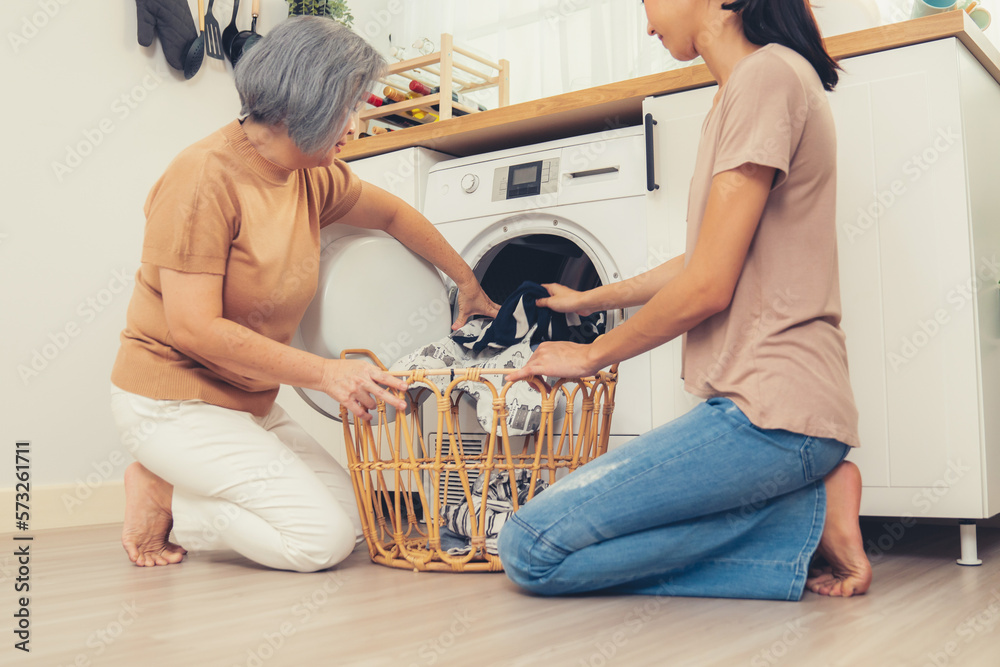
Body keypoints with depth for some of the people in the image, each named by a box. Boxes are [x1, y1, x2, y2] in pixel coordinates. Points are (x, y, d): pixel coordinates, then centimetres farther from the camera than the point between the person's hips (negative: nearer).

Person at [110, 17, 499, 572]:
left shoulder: (313, 177, 2)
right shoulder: (206, 177, -22)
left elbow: (392, 215, 20)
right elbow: (194, 328, -25)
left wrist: (468, 282, 26)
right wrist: (324, 372, -26)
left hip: (250, 402, 9)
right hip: (174, 398, -8)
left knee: (354, 519, 3)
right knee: (321, 539, -18)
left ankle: (177, 487, 8)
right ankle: (161, 495, -1)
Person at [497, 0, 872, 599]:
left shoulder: (766, 75, -11)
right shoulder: (743, 89, 20)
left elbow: (708, 288, -15)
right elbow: (704, 265, 27)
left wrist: (592, 354, 1)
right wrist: (592, 299, 38)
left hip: (773, 410, -10)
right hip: (765, 397, 10)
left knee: (534, 548, -14)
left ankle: (811, 518, -6)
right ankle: (805, 509, 4)